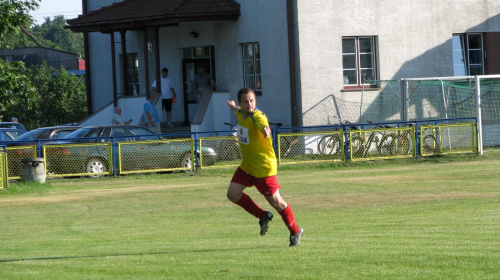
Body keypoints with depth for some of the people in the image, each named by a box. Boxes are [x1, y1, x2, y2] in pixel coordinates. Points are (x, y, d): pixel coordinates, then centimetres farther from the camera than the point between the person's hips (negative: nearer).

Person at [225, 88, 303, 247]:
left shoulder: (257, 116, -22)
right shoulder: (241, 114, 2)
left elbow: (263, 124, -48)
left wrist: (265, 129, -70)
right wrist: (233, 107, 49)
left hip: (264, 166, -8)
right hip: (247, 165, 8)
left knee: (276, 201, -4)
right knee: (233, 193, -3)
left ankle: (295, 232, 17)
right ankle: (263, 216, 16)